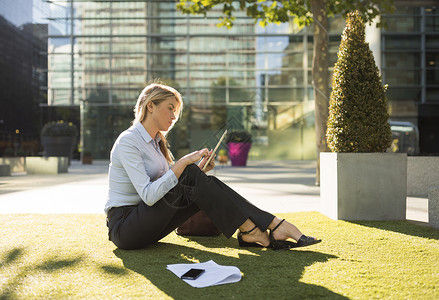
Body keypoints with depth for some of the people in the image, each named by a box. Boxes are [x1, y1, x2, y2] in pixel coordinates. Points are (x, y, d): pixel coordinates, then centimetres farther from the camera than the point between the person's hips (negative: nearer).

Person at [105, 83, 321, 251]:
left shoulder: (155, 141, 14)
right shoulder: (128, 142, -14)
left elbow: (172, 188, 13)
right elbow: (148, 195, -25)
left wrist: (198, 170, -2)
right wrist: (183, 164, -26)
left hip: (148, 228, 8)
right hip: (124, 229, -7)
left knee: (205, 184, -12)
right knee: (190, 176, -24)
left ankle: (274, 226, -18)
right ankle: (250, 231, -18)